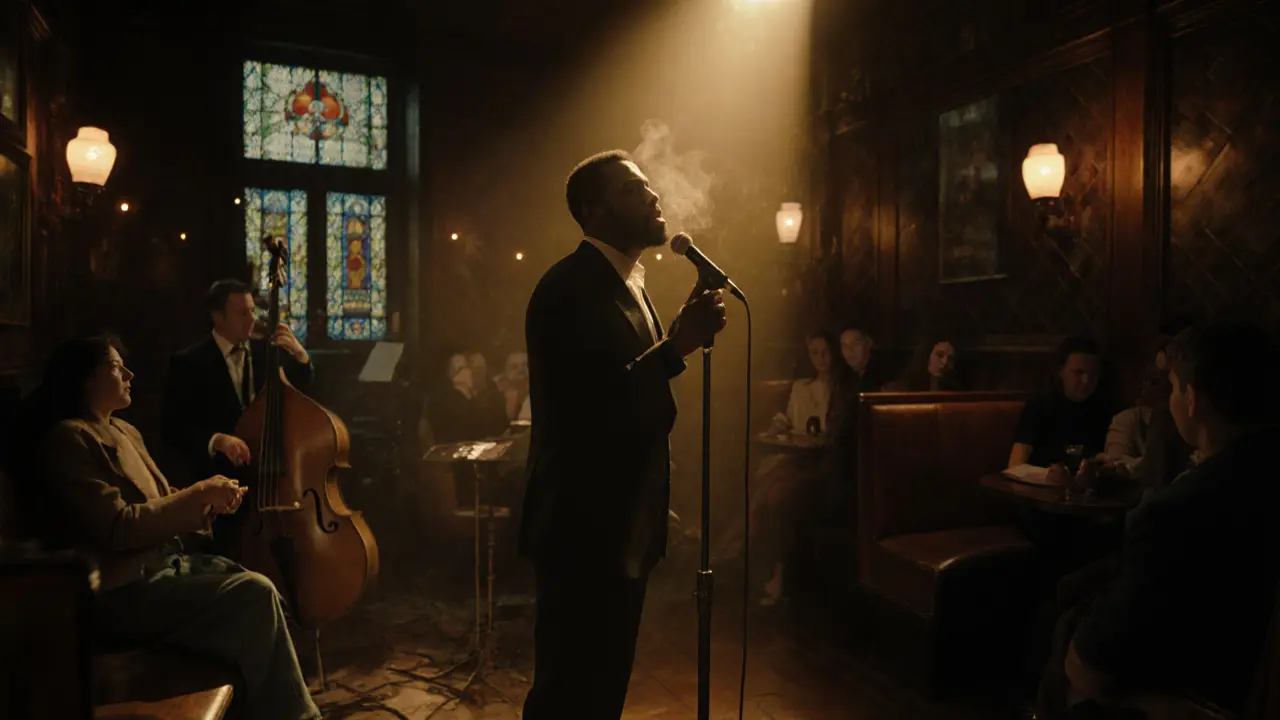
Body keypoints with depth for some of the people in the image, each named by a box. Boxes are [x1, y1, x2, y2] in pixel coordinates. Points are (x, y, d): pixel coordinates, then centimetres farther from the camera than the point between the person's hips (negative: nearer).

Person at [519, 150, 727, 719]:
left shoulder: (629, 283, 12)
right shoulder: (569, 287, -17)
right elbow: (583, 410, -27)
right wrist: (678, 345, -27)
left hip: (625, 531, 9)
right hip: (583, 531, -9)